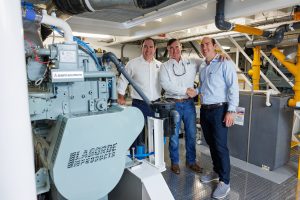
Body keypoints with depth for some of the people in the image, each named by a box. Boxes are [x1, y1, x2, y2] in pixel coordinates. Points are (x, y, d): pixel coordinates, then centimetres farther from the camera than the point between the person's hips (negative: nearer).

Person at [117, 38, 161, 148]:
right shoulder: (133, 63, -5)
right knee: (137, 134, 3)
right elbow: (123, 80, 0)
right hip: (139, 104, -4)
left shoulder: (160, 65, 7)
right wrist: (121, 97, -5)